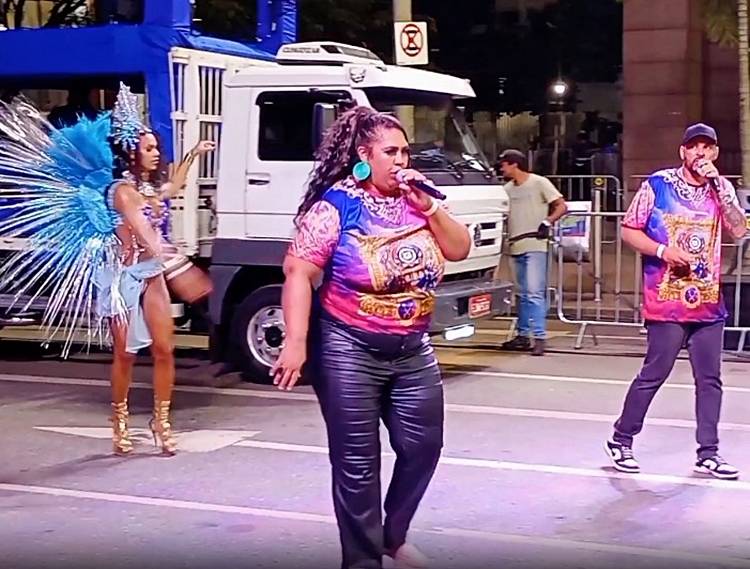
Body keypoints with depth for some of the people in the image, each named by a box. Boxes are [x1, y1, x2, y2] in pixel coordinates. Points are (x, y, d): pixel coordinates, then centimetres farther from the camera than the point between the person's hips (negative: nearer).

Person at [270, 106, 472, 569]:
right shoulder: (337, 205, -12)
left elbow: (460, 249, 4)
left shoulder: (415, 200, 6)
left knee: (423, 446, 11)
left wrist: (428, 205, -9)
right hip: (350, 352, -6)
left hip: (413, 350, 6)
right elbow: (299, 274, -16)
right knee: (357, 464, 2)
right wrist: (296, 344, -24)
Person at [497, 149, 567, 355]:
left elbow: (562, 206, -4)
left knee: (535, 292, -13)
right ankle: (523, 335, 20)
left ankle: (539, 337, -14)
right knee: (522, 294, 13)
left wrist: (547, 222, -18)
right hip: (516, 246, 7)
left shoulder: (539, 183, -2)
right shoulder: (508, 188, 15)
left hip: (535, 246, -7)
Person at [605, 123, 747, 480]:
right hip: (667, 302, -4)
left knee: (710, 379, 6)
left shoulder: (721, 188, 8)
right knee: (654, 374, -2)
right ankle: (621, 440, 12)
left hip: (709, 303, 4)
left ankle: (708, 453, 15)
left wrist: (718, 185, -13)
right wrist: (663, 251, -15)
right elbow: (629, 231, -1)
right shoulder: (658, 184, -3)